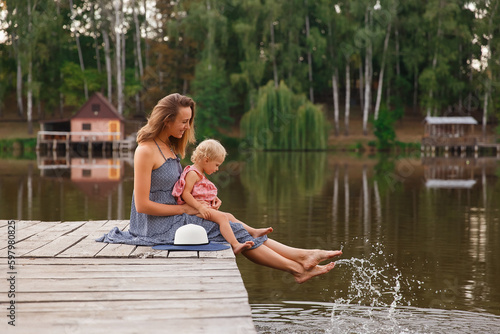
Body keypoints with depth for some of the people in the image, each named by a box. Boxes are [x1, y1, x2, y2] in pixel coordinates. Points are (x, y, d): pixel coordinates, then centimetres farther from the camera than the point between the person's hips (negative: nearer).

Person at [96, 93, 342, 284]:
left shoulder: (170, 147, 12)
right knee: (231, 230, -11)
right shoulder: (146, 151, -17)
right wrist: (184, 208, -12)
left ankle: (302, 256, -9)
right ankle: (297, 268, -7)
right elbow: (143, 205, -20)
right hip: (156, 226, -8)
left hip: (174, 217, 8)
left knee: (232, 226, -5)